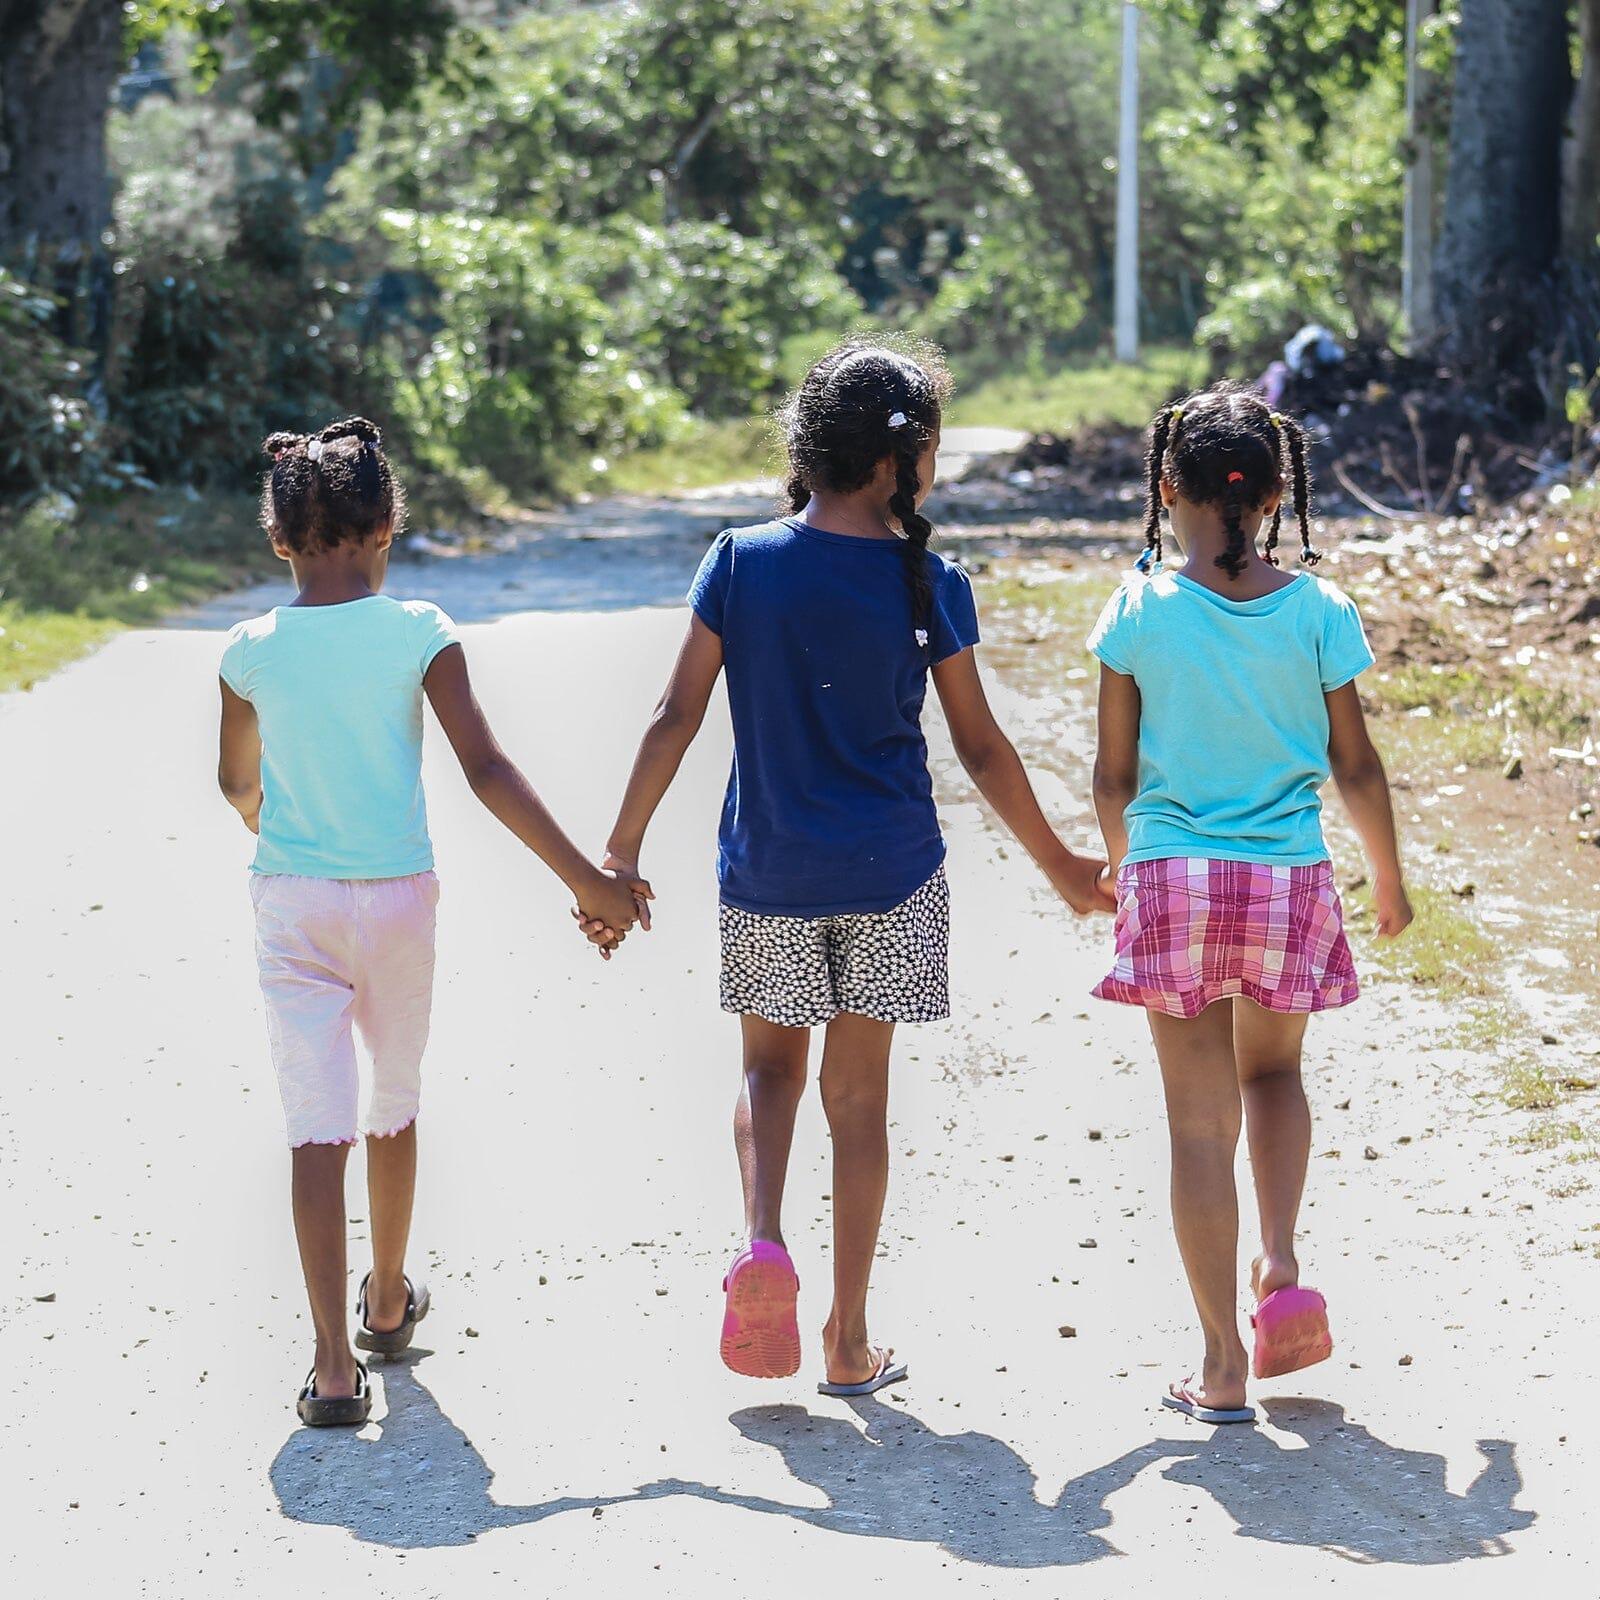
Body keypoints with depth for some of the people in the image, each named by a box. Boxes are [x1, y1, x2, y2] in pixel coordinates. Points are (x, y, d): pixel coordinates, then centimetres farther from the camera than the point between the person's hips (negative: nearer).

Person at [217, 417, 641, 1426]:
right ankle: (389, 1305, 39)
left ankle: (335, 1364, -12)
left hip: (292, 900, 0)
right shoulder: (416, 634, -9)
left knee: (318, 1127, -3)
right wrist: (585, 878, -8)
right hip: (397, 896, 0)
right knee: (395, 1105, 21)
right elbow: (486, 770, -12)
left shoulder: (253, 652, -3)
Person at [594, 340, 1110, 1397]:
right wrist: (1059, 864, 11)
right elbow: (982, 749, -2)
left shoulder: (740, 564, -5)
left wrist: (623, 850, 5)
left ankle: (763, 1243, -7)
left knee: (772, 1069, 19)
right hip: (891, 875, -1)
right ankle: (849, 1342, 12)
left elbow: (678, 719, -4)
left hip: (768, 873, 1)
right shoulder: (928, 586, -8)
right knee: (860, 1093, 8)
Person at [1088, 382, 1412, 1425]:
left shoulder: (1139, 614, -5)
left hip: (1172, 877, -1)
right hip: (1291, 876, 1)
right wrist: (1390, 878, 17)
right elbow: (1355, 764, 2)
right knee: (1273, 1073, 26)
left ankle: (1224, 1366, 5)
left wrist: (1123, 868, 20)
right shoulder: (1318, 613, -4)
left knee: (1201, 1121, 4)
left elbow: (1115, 774, 1)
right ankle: (1282, 1269, 6)